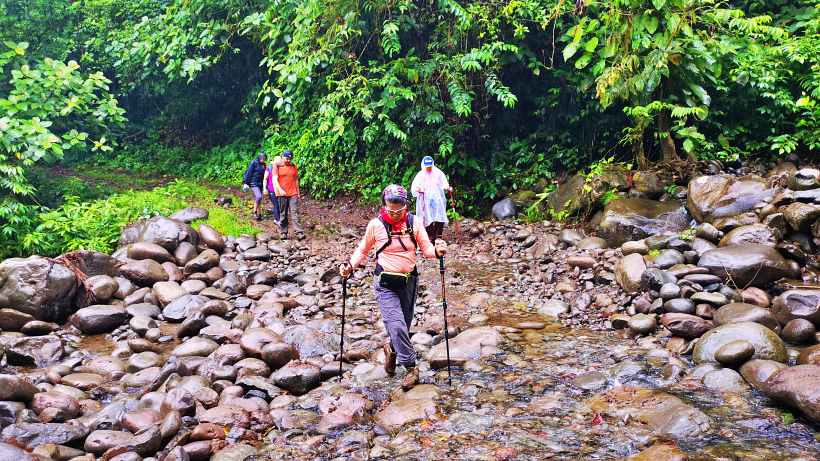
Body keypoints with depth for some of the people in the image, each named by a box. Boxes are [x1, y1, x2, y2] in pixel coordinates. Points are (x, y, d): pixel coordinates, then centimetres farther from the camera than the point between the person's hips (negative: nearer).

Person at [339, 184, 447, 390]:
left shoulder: (414, 223, -5)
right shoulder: (375, 225, -9)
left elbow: (426, 249, -1)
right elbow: (363, 250, 5)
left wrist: (437, 251, -23)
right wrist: (350, 265, -11)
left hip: (409, 281, 3)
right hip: (385, 283, -3)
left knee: (404, 325, 13)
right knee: (396, 325, -15)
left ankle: (392, 349, 45)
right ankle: (411, 367, 0)